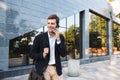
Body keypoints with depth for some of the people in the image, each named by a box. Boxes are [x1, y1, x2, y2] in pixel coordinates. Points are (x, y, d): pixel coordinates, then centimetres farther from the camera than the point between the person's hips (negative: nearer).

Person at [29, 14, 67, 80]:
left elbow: (63, 54, -6)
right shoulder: (39, 37, -6)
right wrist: (42, 55, -20)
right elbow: (32, 54, -1)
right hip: (43, 69, -2)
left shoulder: (60, 37, 2)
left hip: (56, 69, 3)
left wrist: (58, 39, -14)